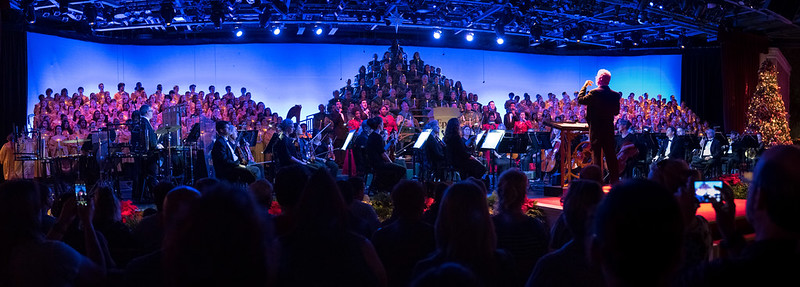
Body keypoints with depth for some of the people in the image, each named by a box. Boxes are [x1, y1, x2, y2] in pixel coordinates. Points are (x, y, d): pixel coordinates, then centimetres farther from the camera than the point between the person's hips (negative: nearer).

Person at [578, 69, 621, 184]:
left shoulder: (594, 93, -16)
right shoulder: (615, 95, 1)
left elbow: (580, 100, -6)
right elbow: (616, 112, 10)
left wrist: (585, 85, 4)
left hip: (596, 129, -5)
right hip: (609, 129, 5)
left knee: (596, 154, 1)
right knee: (610, 154, 11)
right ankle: (614, 180, 15)